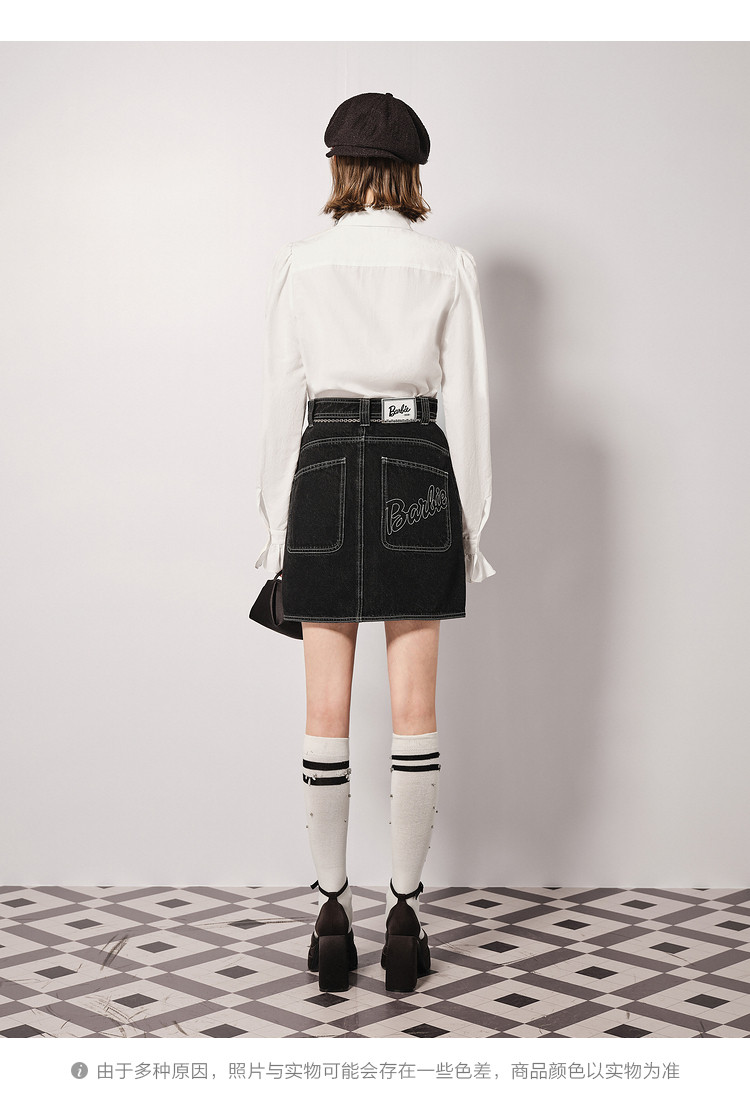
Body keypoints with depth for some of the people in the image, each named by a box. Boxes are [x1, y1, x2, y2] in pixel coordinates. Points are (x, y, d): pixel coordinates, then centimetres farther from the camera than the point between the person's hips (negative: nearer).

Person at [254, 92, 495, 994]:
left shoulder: (297, 266, 1)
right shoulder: (448, 267, 1)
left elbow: (281, 402, 0)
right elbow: (467, 402, 0)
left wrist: (277, 524, 7)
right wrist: (470, 524, 7)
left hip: (326, 474, 0)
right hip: (419, 477, 0)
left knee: (327, 710, 6)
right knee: (414, 710, 5)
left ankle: (332, 916, 11)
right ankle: (404, 913, 11)